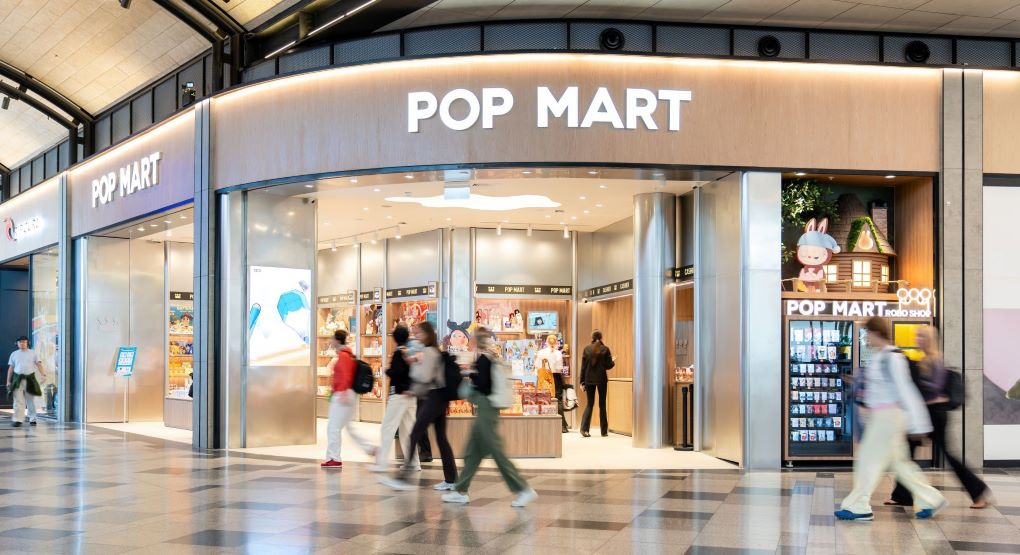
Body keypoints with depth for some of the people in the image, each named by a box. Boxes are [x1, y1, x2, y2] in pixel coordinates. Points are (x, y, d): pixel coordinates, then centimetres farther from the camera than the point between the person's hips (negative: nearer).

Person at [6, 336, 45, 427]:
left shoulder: (33, 353, 8)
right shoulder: (14, 354, 11)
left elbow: (39, 364, 0)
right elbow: (11, 368, 13)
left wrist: (43, 375, -14)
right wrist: (8, 381, 8)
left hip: (30, 378, 0)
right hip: (18, 379, 0)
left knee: (30, 401, 5)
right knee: (18, 401, -7)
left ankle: (32, 419, 14)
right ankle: (17, 420, -10)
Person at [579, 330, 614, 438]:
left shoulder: (587, 349, -1)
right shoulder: (605, 349, -6)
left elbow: (583, 366, 0)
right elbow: (608, 365, -4)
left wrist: (582, 381, 4)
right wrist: (613, 362, 19)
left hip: (589, 379, 1)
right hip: (601, 379, -1)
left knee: (590, 404, 9)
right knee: (602, 404, 9)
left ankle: (584, 428, -9)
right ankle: (604, 431, 11)